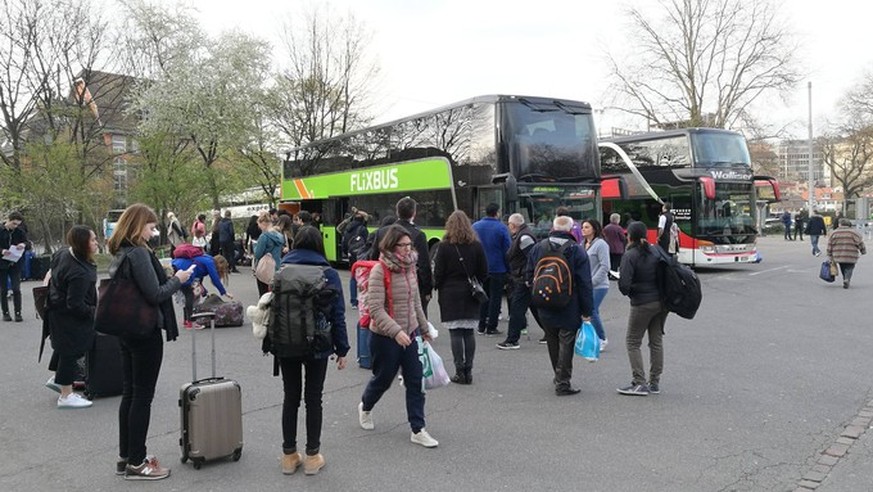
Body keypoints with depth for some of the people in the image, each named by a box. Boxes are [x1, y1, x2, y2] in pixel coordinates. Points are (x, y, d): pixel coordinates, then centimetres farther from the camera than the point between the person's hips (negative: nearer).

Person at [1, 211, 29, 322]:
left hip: (15, 264, 0)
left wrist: (24, 244, -20)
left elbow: (29, 245, 2)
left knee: (16, 289, -4)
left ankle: (18, 313, 1)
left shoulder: (20, 232, 1)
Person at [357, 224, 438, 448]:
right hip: (385, 337, -6)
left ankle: (418, 430, 13)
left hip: (411, 333, 6)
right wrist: (396, 331, -31)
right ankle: (365, 408, 44)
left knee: (416, 382, 4)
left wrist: (424, 328, 19)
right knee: (383, 379, 14)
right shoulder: (379, 270, -17)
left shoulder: (410, 267, 3)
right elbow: (376, 309, -23)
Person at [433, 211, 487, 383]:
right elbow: (484, 272, 4)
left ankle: (460, 372, 1)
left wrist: (437, 287, 11)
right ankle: (468, 371, 10)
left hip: (450, 295, -3)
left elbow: (438, 273, -6)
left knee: (455, 333, 0)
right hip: (471, 296, 3)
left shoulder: (444, 247, -8)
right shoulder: (477, 246, 1)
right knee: (469, 332, 8)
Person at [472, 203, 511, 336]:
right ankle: (491, 327, 6)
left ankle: (481, 326, 17)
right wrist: (508, 268, -1)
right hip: (497, 269, -4)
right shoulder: (501, 228, -11)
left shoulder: (475, 226, 1)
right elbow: (507, 250, -10)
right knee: (495, 297, 5)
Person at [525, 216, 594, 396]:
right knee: (566, 343, 3)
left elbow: (529, 276, 8)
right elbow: (585, 284, -10)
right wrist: (587, 311, -6)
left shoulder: (538, 248, 2)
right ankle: (563, 383, 4)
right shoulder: (577, 251, -9)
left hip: (545, 309, 4)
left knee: (553, 343, 18)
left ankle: (559, 376, 32)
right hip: (569, 309, -4)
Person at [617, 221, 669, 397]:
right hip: (661, 302, 6)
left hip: (642, 304, -6)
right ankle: (655, 382, 21)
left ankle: (639, 383, 2)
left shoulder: (630, 256, -14)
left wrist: (627, 291, 1)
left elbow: (624, 285, -20)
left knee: (633, 342, 6)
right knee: (656, 341, 14)